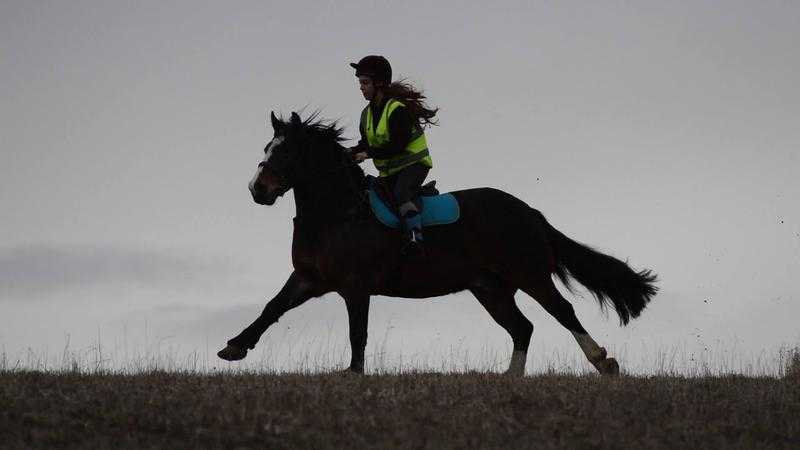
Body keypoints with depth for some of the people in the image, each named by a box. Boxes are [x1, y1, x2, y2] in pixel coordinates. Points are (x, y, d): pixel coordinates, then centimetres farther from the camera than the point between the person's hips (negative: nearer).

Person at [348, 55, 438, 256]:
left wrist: (368, 153, -23)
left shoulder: (398, 108, -16)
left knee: (400, 194, -33)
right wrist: (351, 153, -4)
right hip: (388, 171, 9)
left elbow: (398, 145, -22)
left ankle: (415, 239, -44)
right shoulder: (367, 113, 12)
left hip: (413, 163, -9)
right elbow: (366, 144, 16)